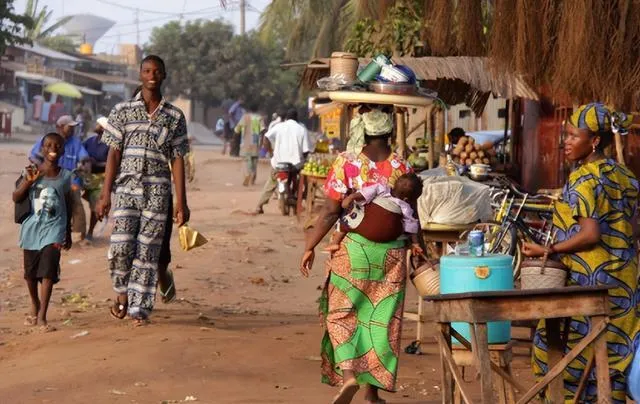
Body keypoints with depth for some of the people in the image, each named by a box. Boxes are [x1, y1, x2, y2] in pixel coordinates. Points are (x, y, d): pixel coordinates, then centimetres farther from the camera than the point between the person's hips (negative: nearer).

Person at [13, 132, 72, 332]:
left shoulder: (65, 176, 1)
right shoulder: (32, 172, -1)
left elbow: (68, 205, 10)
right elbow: (16, 198, -4)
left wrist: (68, 233, 14)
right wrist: (28, 182, -20)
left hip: (54, 228, -1)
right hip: (32, 228, 1)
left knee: (48, 271, -14)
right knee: (30, 272, 13)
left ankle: (42, 317, -14)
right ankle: (35, 308, 38)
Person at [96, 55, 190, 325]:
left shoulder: (174, 117, 6)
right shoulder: (122, 111, 5)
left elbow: (177, 160, 6)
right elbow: (114, 153, 3)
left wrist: (181, 202, 1)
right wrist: (105, 195, -3)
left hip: (157, 193, 1)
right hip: (126, 189, -1)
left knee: (148, 251, -1)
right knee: (121, 247, -10)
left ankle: (139, 309, 7)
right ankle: (122, 293, 17)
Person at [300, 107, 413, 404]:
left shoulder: (346, 163, -10)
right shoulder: (402, 168, -2)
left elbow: (330, 212, -11)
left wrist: (310, 246, -2)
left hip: (353, 248, -2)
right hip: (391, 253, 2)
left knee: (342, 313, 9)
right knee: (382, 318, 9)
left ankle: (348, 372, -13)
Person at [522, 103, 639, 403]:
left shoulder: (584, 179, -14)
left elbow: (590, 235, -22)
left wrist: (548, 251, -19)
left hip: (589, 281, -8)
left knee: (570, 353, 0)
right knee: (613, 351, 10)